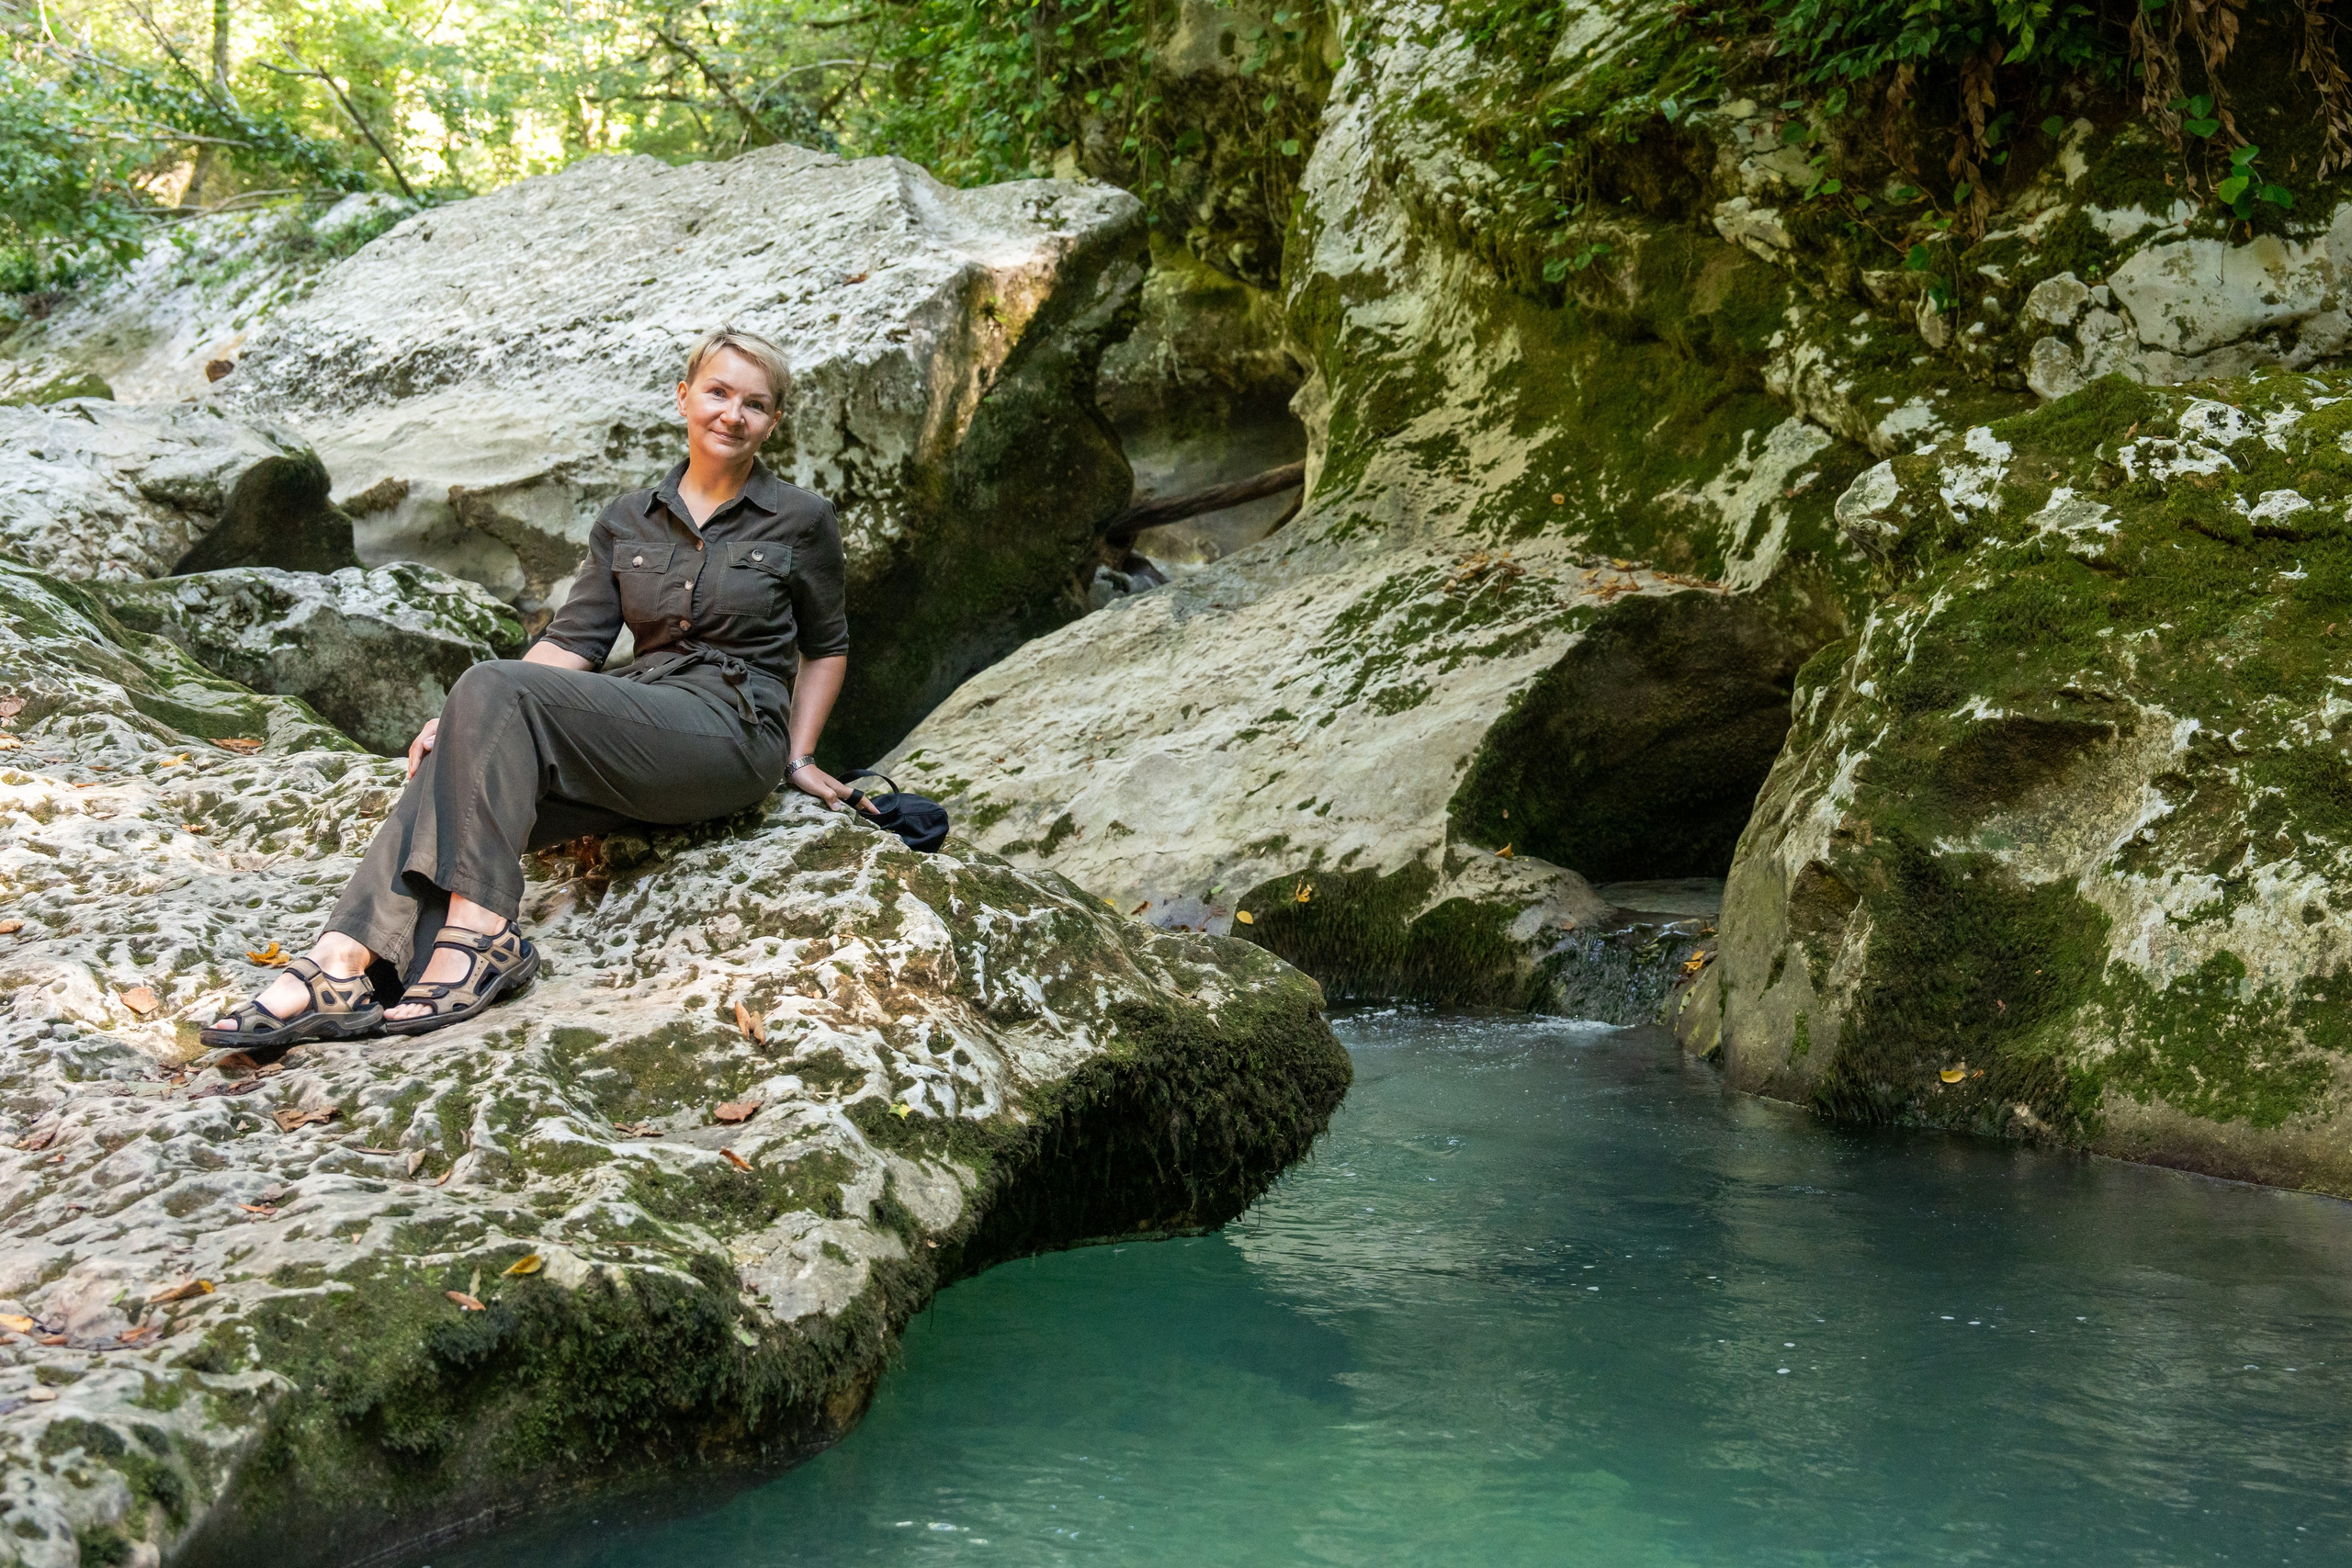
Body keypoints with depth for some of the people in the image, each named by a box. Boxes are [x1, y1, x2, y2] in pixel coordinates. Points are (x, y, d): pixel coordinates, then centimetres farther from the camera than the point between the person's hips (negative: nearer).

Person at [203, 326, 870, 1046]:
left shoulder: (802, 520, 7)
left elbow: (827, 644, 18)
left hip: (733, 734, -5)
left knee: (495, 685, -28)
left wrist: (798, 757, 8)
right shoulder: (627, 521, 16)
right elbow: (573, 640, 9)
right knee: (450, 771, -26)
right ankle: (340, 965, -43)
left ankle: (479, 933, -35)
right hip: (638, 736, 5)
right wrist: (466, 721, -5)